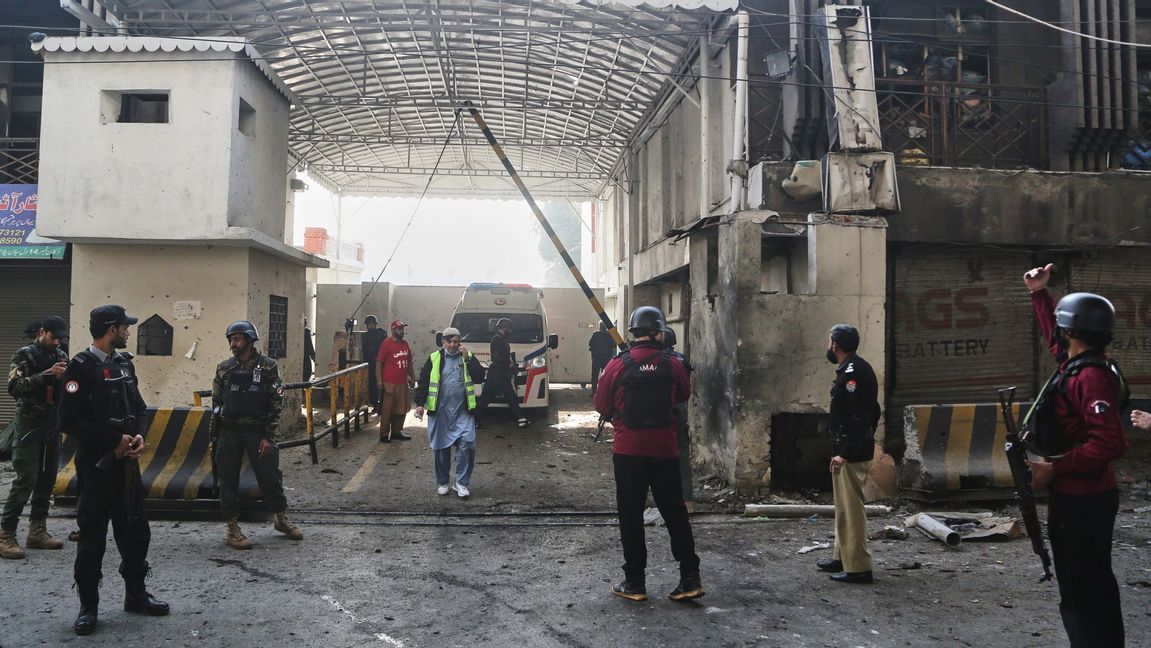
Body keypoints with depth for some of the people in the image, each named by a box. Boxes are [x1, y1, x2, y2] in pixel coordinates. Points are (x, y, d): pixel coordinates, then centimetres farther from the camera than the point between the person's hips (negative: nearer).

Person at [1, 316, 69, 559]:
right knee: (26, 478, -11)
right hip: (29, 422, -6)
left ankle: (37, 530, 14)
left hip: (52, 424, 6)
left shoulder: (62, 357, 11)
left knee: (47, 478, 7)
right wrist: (46, 375, -23)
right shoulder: (25, 355, -4)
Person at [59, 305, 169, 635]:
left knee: (136, 530, 12)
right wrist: (115, 440, -17)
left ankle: (136, 595, 26)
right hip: (96, 464, -7)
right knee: (92, 535, 2)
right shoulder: (81, 366, -11)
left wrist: (139, 436, -4)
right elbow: (70, 420, -18)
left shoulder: (124, 363, 11)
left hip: (127, 461, 7)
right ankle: (88, 605, 15)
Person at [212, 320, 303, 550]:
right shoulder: (224, 368, 5)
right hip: (229, 432, 2)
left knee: (270, 477, 6)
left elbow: (276, 403, -5)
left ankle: (282, 520, 24)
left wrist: (269, 436, -10)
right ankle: (232, 529, 13)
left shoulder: (267, 366, -3)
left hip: (258, 431, -2)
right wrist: (214, 436, 6)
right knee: (228, 480, 4)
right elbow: (216, 402, 10)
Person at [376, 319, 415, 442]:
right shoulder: (386, 344, -9)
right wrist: (380, 382, -14)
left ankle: (397, 432, 24)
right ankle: (384, 434, 5)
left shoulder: (405, 344, 12)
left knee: (401, 409, 12)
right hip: (390, 383, -7)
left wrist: (412, 377, 17)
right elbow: (379, 363, -10)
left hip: (403, 383, 7)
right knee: (387, 410, -3)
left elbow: (409, 362, 21)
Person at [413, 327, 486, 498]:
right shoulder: (434, 358, 5)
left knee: (466, 444, -11)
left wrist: (467, 359, -13)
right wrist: (420, 404, -3)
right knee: (441, 447, 8)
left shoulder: (468, 356, 6)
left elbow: (479, 377, -6)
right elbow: (423, 382, 5)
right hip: (440, 411, 0)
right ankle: (442, 482, 22)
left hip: (463, 411, 0)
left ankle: (461, 483, 0)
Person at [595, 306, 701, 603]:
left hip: (628, 449, -1)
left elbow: (601, 406, 1)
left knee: (631, 514, 8)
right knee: (674, 511, 11)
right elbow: (684, 395, 14)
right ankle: (690, 578, 12)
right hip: (665, 449, 2)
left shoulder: (617, 365, -8)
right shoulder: (672, 365, -3)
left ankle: (635, 582, 13)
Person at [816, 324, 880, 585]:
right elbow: (871, 412, 20)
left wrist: (844, 453, -24)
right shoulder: (857, 368, 15)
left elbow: (858, 418, -24)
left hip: (851, 453, -11)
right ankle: (842, 557, 28)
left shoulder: (852, 373, -17)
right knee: (844, 506, 18)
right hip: (855, 449, 11)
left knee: (851, 507, -6)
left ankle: (858, 568, -1)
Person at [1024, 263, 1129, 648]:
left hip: (1078, 502, -10)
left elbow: (1109, 443, -30)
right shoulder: (1076, 363, 6)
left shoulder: (1091, 377, -22)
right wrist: (1039, 295, 29)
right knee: (1097, 585, 21)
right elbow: (1053, 338, 28)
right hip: (1089, 497, 10)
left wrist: (1055, 467, -24)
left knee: (1078, 596, -3)